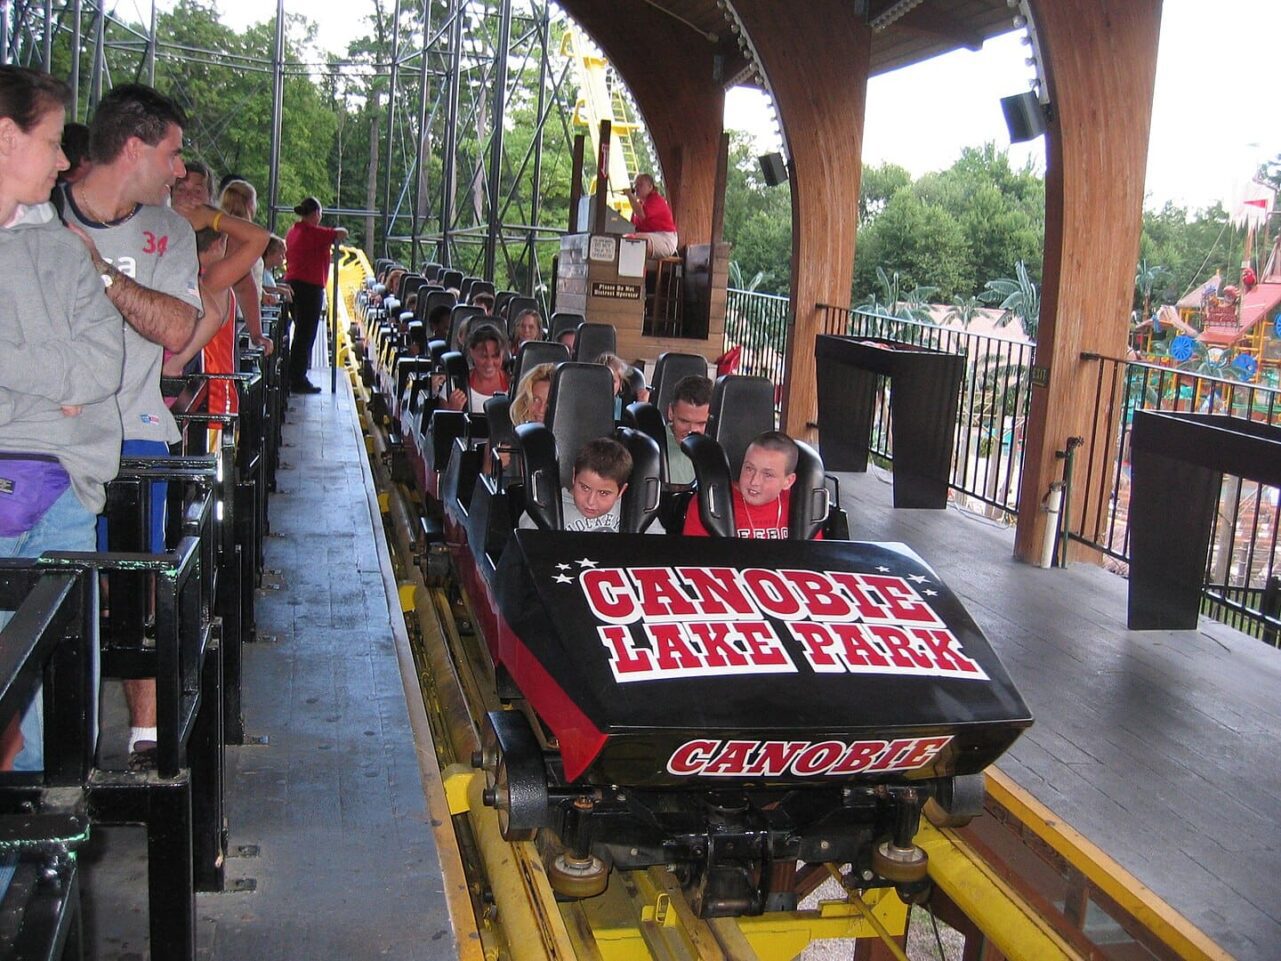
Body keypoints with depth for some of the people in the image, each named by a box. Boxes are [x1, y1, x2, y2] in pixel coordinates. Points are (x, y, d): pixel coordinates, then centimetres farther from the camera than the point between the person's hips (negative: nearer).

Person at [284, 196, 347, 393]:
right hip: (310, 286, -9)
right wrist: (335, 232, 9)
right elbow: (342, 233, -12)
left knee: (301, 333, 17)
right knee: (305, 335, -4)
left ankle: (295, 378, 21)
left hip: (292, 284, 9)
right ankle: (298, 381, -2)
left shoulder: (293, 232, 12)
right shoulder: (313, 232, -14)